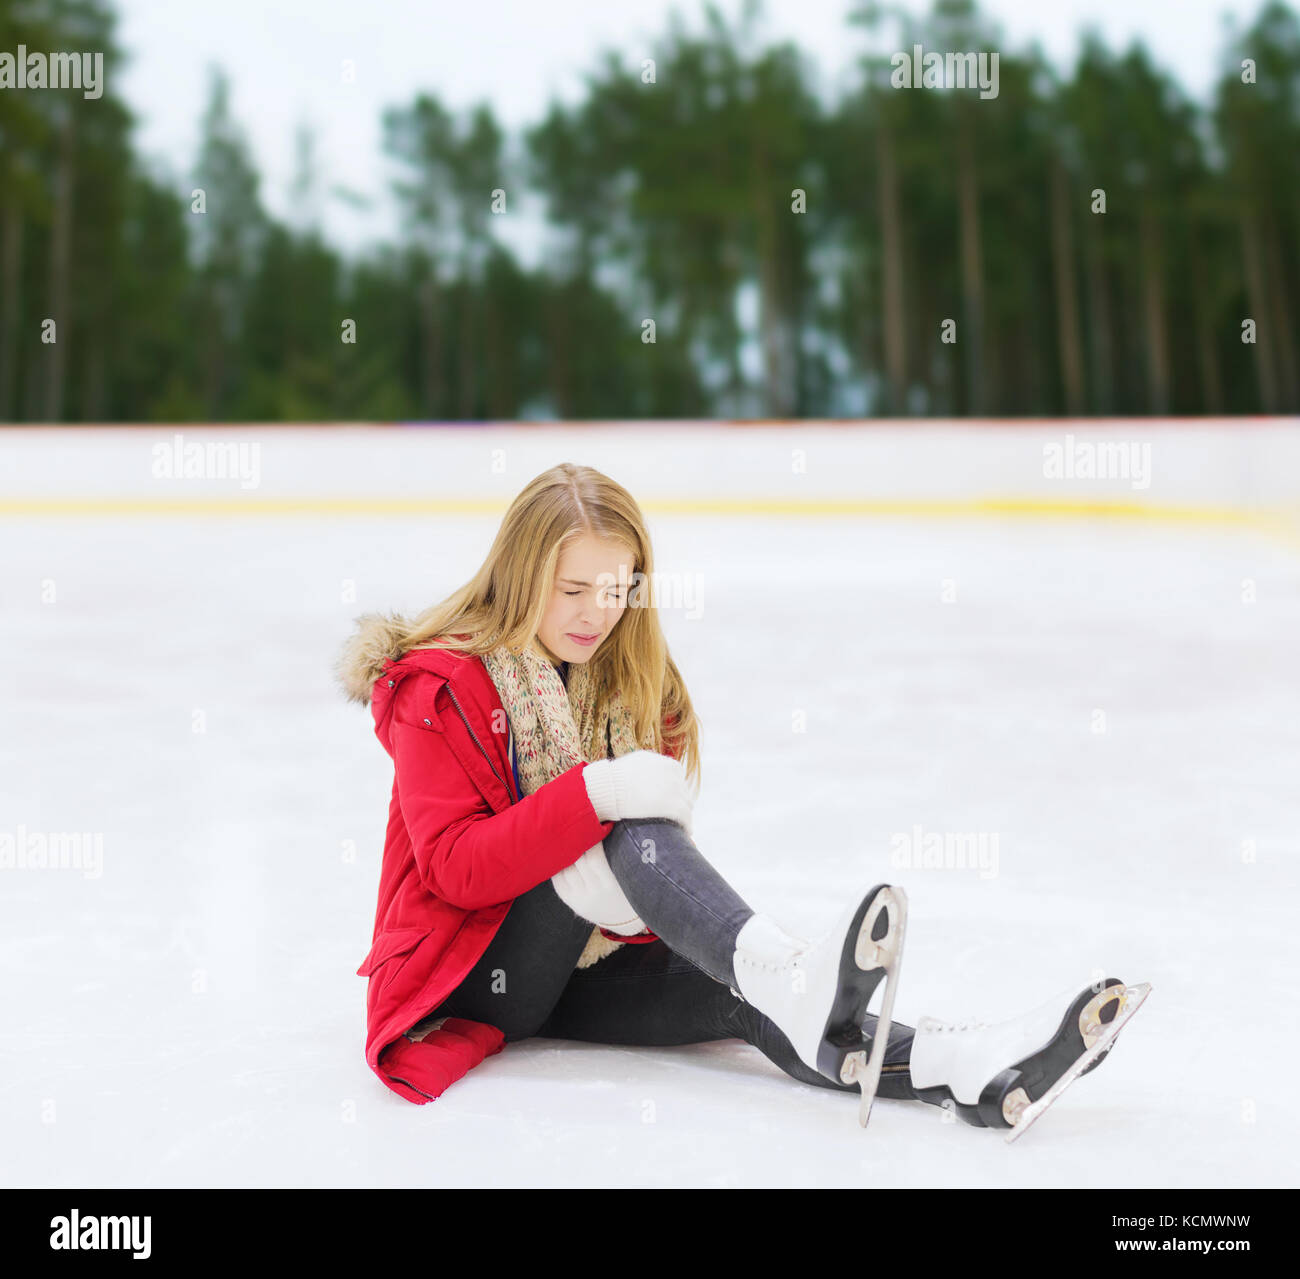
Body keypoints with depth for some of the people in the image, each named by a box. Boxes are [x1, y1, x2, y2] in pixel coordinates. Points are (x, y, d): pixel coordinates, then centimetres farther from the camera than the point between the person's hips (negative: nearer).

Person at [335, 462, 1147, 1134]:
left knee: (741, 997, -27)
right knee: (626, 834, -33)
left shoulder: (631, 684, 8)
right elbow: (454, 867, -21)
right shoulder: (444, 686, -11)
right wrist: (593, 795, -34)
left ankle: (967, 1072, -46)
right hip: (469, 969, -5)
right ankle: (797, 983, -54)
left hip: (583, 965, 5)